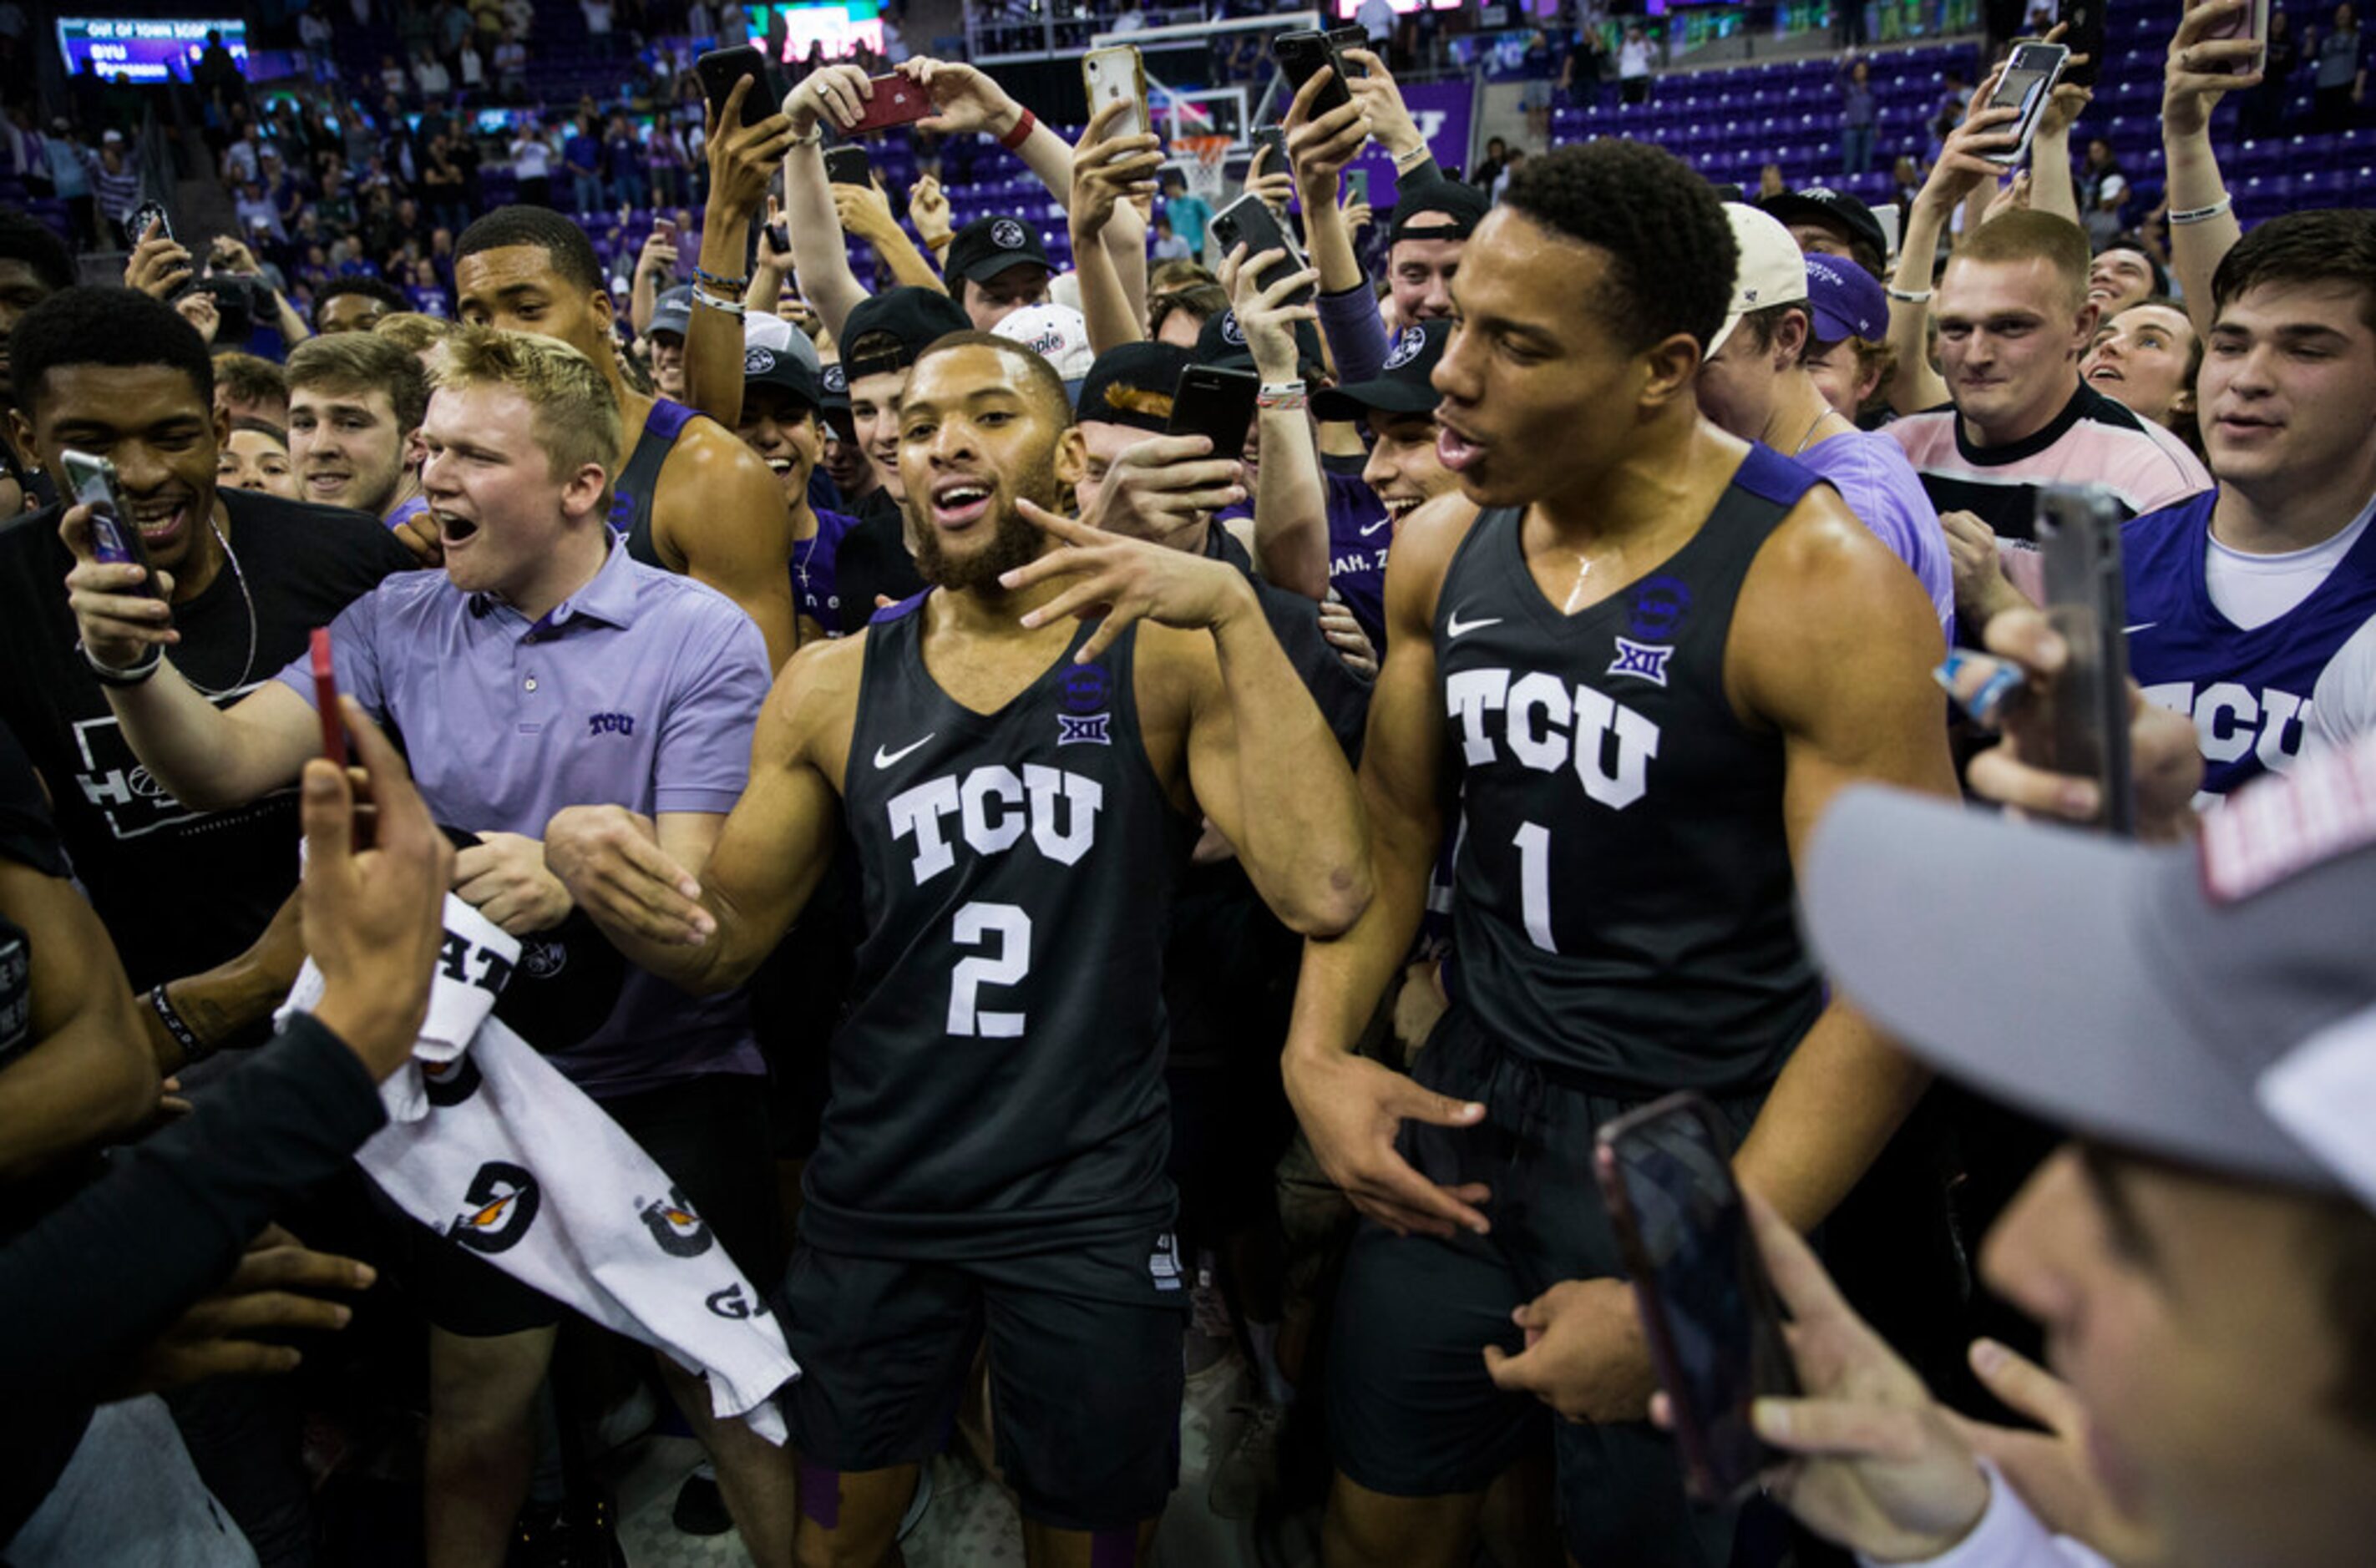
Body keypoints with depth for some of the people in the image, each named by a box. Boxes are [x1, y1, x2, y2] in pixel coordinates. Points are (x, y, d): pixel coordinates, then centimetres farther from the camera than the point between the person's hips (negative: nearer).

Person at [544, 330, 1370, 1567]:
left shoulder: (1164, 660, -7)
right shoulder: (834, 688, 3)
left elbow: (1322, 893, -22)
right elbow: (723, 943, 7)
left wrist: (1234, 610, -27)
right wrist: (594, 861, -14)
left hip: (1091, 1205, -2)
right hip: (874, 1194, 3)